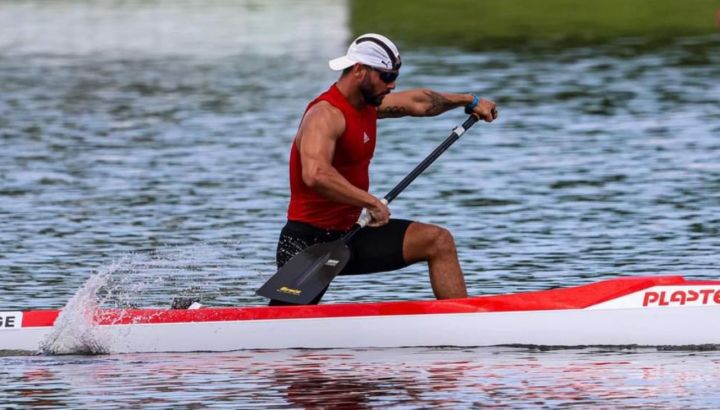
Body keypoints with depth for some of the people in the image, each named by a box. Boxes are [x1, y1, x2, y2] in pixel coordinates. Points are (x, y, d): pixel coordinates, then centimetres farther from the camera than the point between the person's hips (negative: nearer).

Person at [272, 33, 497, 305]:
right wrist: (371, 202, -34)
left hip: (349, 234, 9)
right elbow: (315, 174, -38)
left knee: (439, 242, 4)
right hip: (308, 241, -9)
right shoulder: (326, 115, -20)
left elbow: (417, 102, 31)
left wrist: (469, 101, 42)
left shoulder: (366, 104, 10)